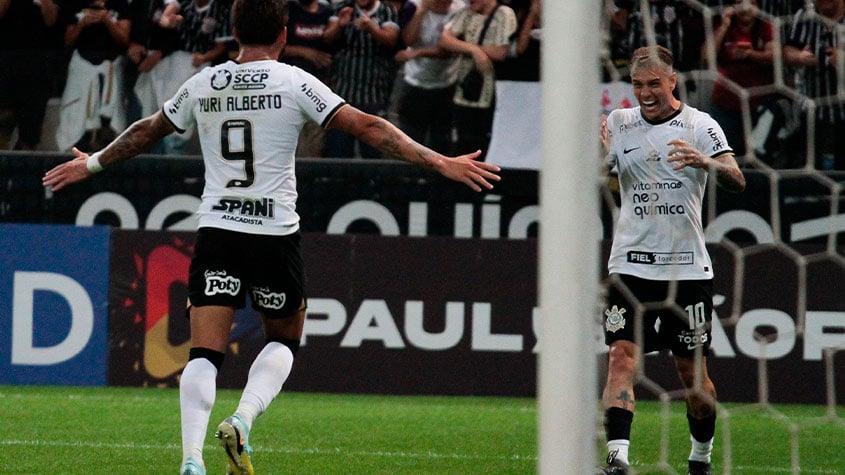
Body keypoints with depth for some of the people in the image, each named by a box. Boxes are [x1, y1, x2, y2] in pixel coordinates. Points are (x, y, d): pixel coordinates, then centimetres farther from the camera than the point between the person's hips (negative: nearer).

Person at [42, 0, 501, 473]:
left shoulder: (202, 85, 8)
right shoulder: (294, 82, -3)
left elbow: (145, 132, 22)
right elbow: (367, 126, -7)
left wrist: (91, 165, 39)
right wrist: (440, 162, -5)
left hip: (215, 229, 2)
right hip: (275, 234, -2)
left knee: (205, 354, -1)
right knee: (285, 341, 18)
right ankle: (243, 420, -6)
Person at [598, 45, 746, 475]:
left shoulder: (700, 125, -2)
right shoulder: (619, 123, 6)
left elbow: (736, 181, -13)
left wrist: (704, 162, -34)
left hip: (687, 266, -1)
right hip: (631, 264, 1)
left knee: (693, 372, 7)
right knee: (622, 358, -14)